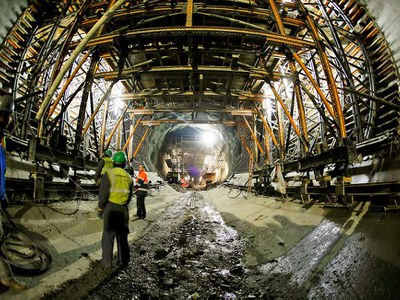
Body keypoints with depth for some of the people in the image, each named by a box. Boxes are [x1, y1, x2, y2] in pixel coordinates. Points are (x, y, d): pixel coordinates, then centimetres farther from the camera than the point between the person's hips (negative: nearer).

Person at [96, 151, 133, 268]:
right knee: (122, 235, 16)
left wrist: (100, 209, 0)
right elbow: (129, 196, 7)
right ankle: (124, 259, 25)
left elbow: (103, 194, -11)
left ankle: (107, 261, 15)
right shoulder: (128, 177, 3)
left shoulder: (109, 174, -11)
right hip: (123, 209, 4)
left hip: (110, 208, -4)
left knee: (108, 235, 8)